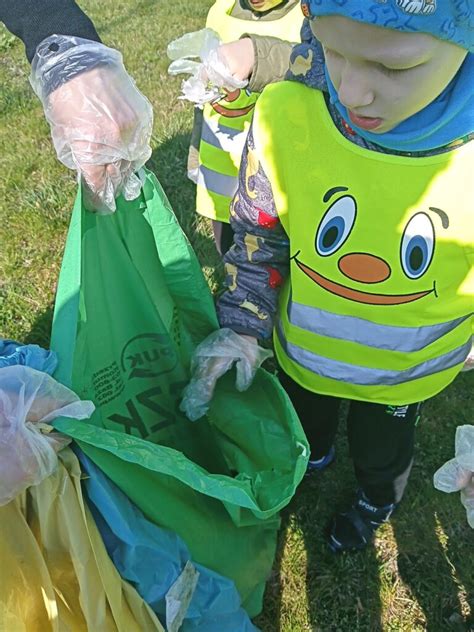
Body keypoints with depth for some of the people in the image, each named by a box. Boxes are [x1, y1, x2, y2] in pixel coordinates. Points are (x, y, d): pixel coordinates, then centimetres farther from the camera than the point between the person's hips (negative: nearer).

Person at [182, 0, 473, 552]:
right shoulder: (289, 114, -30)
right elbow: (258, 234, -12)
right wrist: (241, 325, -18)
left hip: (404, 372, -1)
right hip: (301, 347, 2)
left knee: (380, 449, 29)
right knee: (302, 421, 33)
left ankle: (376, 501, 65)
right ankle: (313, 455, 70)